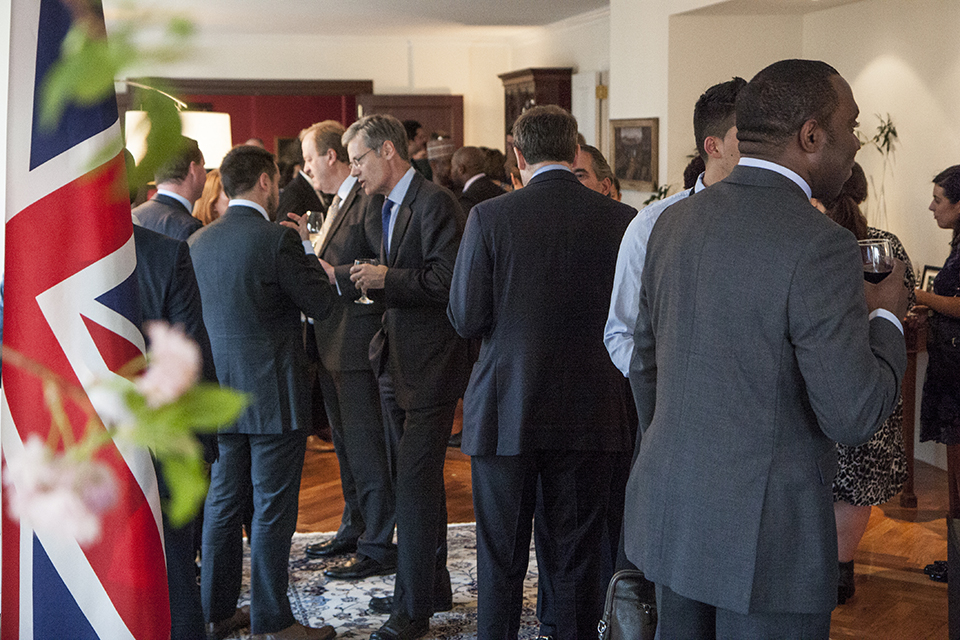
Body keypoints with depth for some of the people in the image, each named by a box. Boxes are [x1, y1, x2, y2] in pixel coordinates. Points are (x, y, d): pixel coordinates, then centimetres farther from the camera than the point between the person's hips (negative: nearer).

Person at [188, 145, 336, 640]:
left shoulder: (198, 241, 6)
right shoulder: (277, 240, -15)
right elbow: (321, 305, -9)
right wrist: (307, 247, 4)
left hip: (219, 391, 7)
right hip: (273, 394, -7)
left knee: (223, 503, 15)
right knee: (272, 511, 1)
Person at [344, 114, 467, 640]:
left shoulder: (435, 202, -15)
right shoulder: (386, 206, 15)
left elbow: (447, 281, -22)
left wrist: (386, 278, -17)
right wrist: (370, 280, 5)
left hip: (429, 368, -10)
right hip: (396, 364, 10)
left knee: (415, 484, -7)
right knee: (415, 480, 17)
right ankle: (432, 587, 30)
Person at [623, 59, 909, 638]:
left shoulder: (676, 222, 4)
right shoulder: (819, 247, -19)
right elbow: (854, 416, -18)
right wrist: (886, 317, -1)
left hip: (670, 513, 7)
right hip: (764, 536, -7)